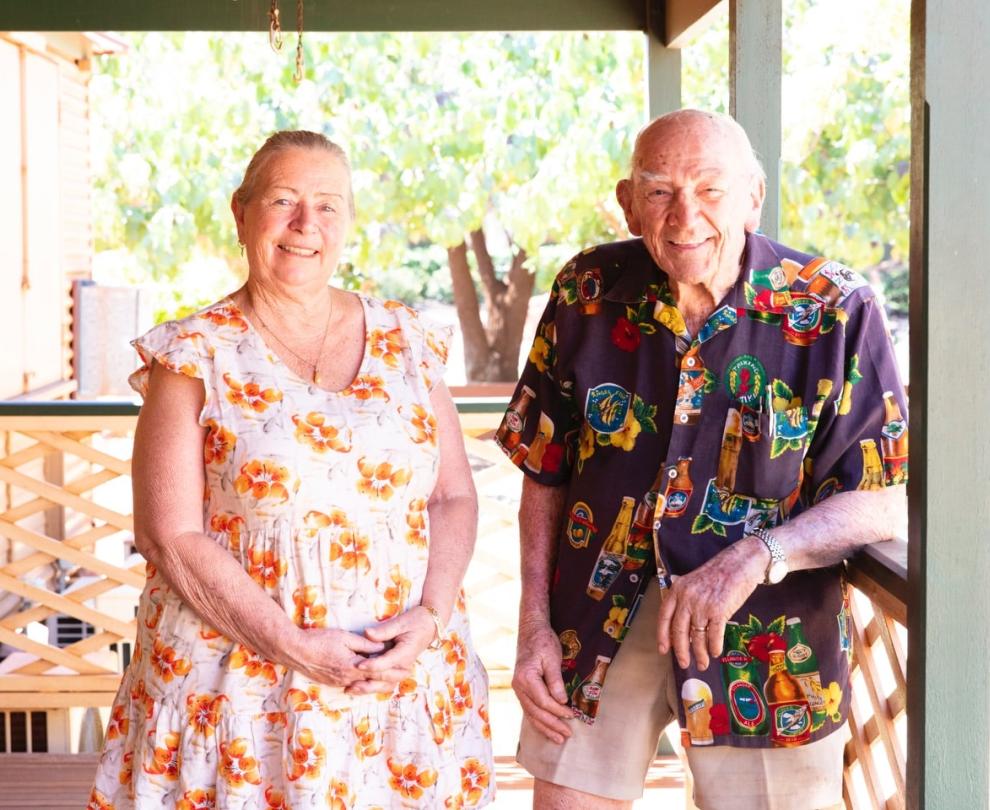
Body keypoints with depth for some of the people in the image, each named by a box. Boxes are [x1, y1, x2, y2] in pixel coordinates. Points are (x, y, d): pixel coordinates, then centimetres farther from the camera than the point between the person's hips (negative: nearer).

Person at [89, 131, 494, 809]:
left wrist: (430, 616, -10)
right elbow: (170, 536, -9)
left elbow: (454, 497, 7)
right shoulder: (195, 358, -4)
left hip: (405, 673, 3)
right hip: (241, 673, -3)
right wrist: (294, 645, -16)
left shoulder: (407, 344, 7)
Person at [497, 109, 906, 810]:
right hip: (595, 630, 2)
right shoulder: (588, 293, -3)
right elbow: (545, 472, 5)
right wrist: (535, 626, 1)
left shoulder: (835, 312, -12)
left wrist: (753, 559, -27)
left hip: (765, 644, -2)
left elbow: (882, 503, -12)